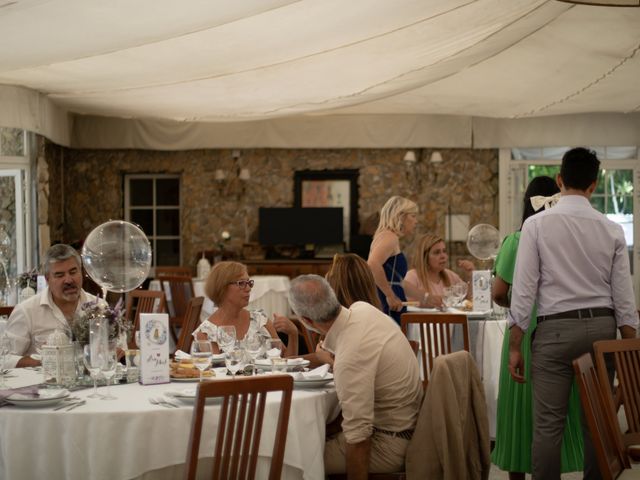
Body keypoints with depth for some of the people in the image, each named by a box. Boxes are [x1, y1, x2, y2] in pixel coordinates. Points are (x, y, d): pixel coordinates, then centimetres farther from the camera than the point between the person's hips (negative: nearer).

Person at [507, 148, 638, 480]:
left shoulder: (537, 224, -5)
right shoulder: (612, 230, 2)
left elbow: (523, 289, -7)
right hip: (602, 327, 3)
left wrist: (515, 346, -1)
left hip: (556, 329, -3)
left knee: (548, 425, -1)